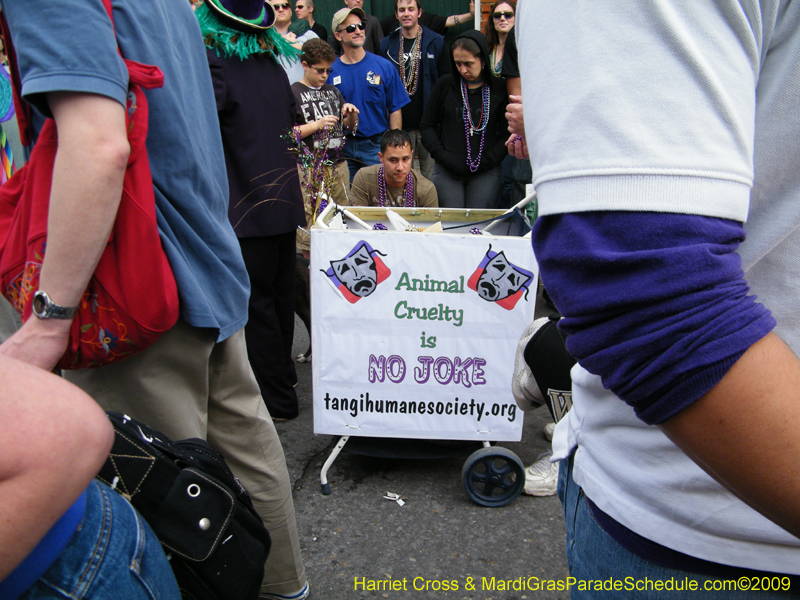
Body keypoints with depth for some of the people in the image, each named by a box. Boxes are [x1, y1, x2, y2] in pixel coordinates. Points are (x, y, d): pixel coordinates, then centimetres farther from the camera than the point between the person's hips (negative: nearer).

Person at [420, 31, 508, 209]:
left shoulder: (498, 89, 2)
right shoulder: (445, 84, 6)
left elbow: (508, 133, 6)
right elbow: (426, 126, 10)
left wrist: (487, 160, -7)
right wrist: (443, 156, -3)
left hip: (486, 173, 0)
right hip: (446, 171, 1)